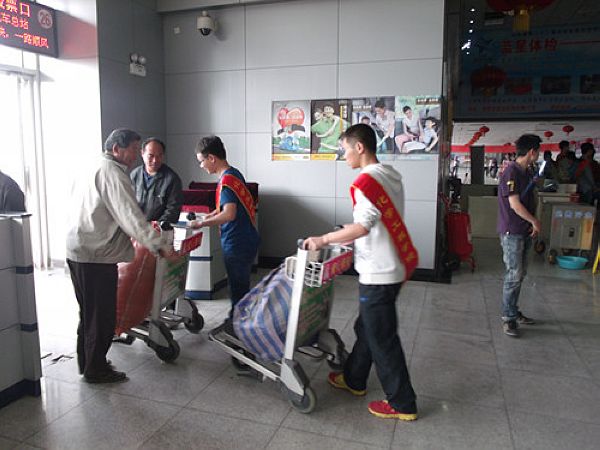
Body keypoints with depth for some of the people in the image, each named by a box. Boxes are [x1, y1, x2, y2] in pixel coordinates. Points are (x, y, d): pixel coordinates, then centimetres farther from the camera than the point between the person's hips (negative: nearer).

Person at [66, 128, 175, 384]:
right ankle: (95, 370, 14)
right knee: (102, 315, 2)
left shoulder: (91, 169, 17)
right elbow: (130, 216, -23)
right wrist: (159, 246, -23)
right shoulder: (112, 173, -14)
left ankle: (86, 362, 33)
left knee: (89, 312, 20)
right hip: (97, 256, -10)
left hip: (77, 251, 10)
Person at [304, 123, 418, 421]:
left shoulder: (366, 181, -19)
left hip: (377, 274, -9)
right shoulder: (391, 176, 10)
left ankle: (403, 404, 18)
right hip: (392, 268, 10)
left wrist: (323, 239, -19)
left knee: (382, 339, 4)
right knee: (366, 327, 22)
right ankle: (354, 379, 39)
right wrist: (344, 235, 21)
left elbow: (362, 227, -29)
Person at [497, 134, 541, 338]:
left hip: (524, 232, 9)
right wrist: (535, 221, -7)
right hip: (512, 232, -9)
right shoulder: (511, 172, -15)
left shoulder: (525, 173, 13)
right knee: (513, 275, -6)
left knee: (519, 274, 13)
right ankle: (508, 317, 3)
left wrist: (532, 225, 4)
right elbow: (515, 204, -19)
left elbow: (529, 202, 17)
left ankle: (514, 312, 24)